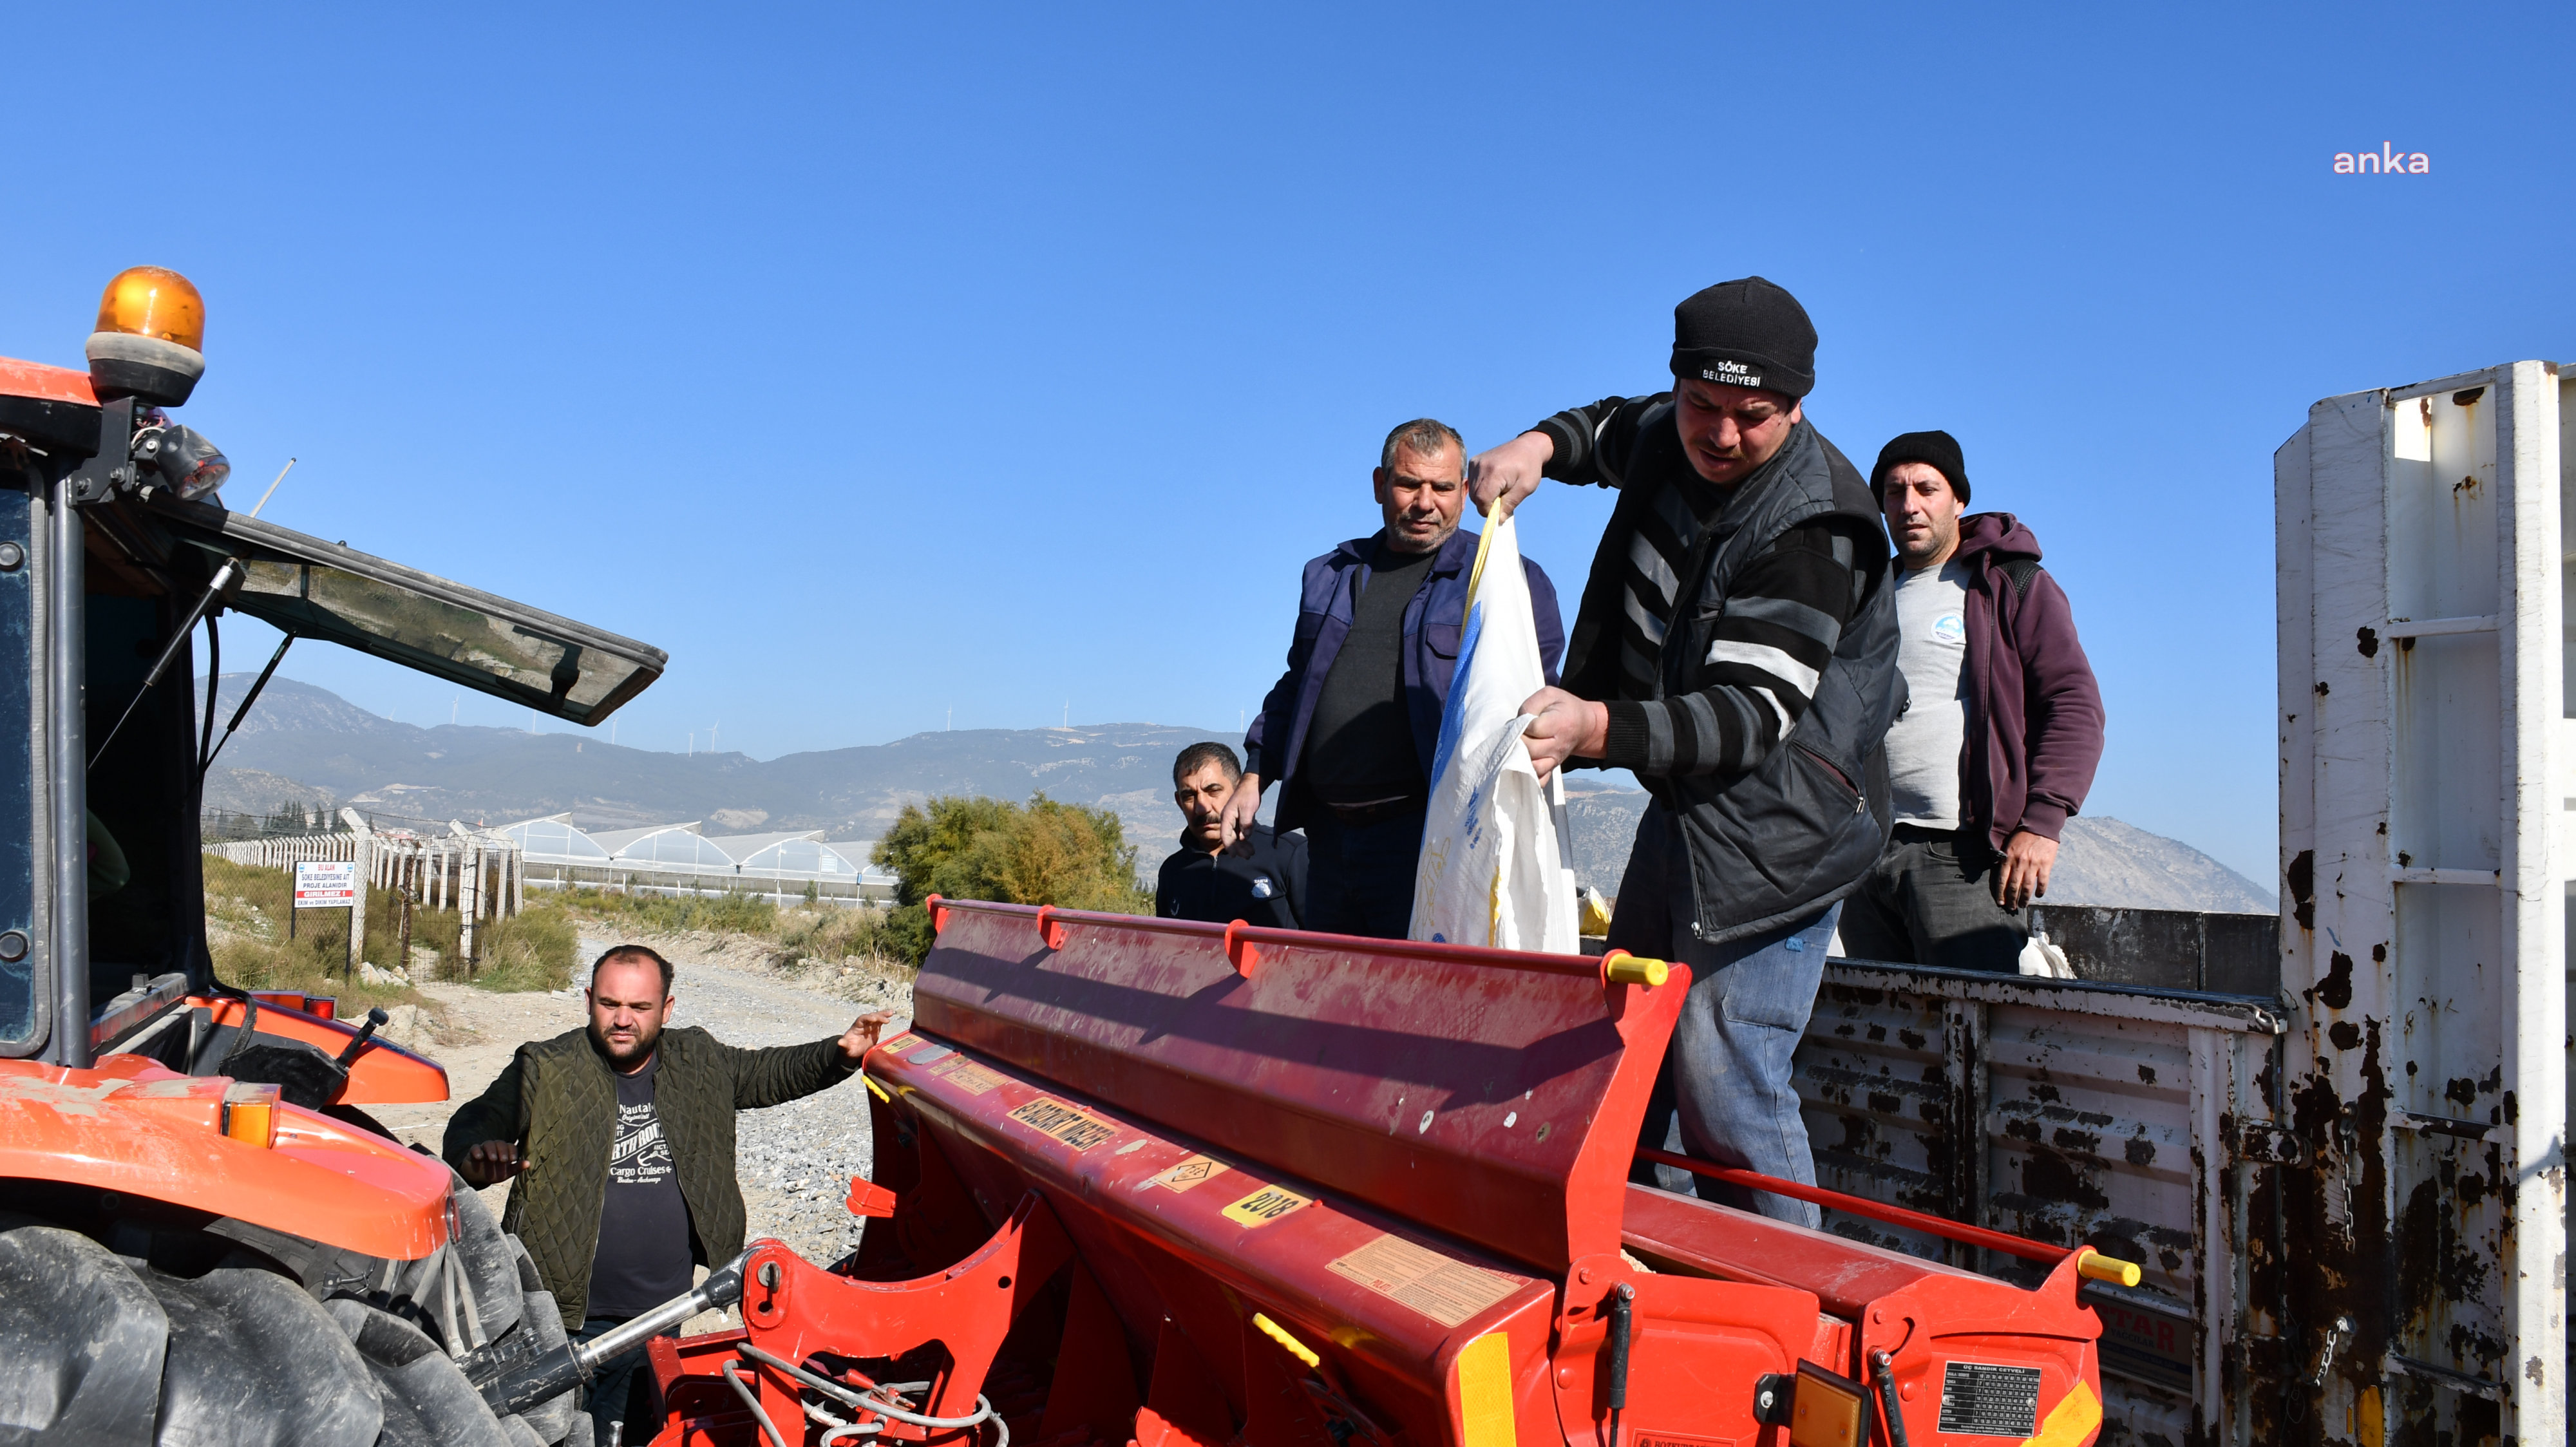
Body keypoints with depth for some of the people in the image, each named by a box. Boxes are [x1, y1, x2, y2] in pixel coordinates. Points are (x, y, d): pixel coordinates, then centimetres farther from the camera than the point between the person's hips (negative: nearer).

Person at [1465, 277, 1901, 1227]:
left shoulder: (1816, 523, -25)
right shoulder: (1670, 435, -2)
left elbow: (1750, 716, -32)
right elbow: (1614, 428, 25)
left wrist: (1596, 730, -48)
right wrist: (1541, 445, 1)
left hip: (1778, 823, -8)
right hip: (1684, 798, 9)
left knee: (1720, 1073, -15)